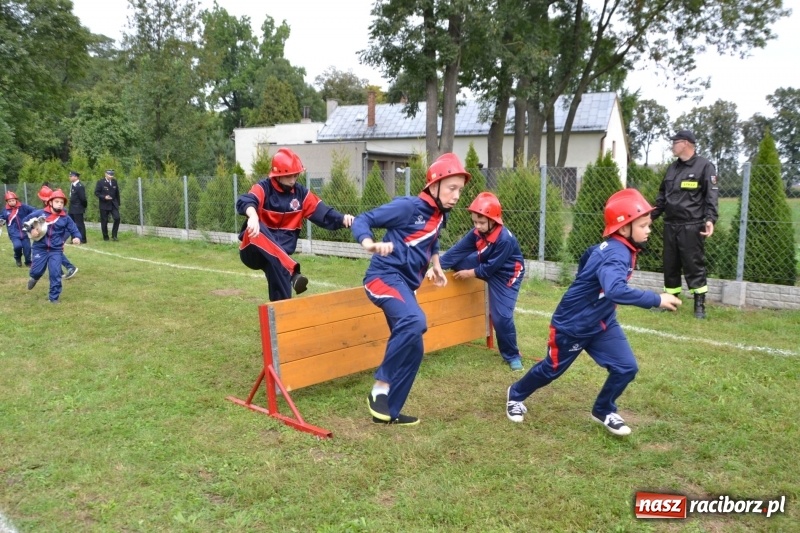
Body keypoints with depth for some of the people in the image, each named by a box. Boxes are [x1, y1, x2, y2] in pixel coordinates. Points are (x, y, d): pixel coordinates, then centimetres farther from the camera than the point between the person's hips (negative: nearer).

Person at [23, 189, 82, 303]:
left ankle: (54, 297, 8)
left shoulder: (65, 218, -2)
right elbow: (25, 220, 10)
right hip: (40, 248, 0)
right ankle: (34, 278, 44)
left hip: (56, 250, 0)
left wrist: (77, 237, -23)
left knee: (55, 273, -6)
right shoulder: (40, 213, -3)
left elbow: (74, 230, -2)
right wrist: (30, 229, -7)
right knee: (36, 271, 4)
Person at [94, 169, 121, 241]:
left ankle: (114, 235, -2)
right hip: (104, 205, -3)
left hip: (113, 204, 3)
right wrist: (104, 197, -21)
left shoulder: (114, 182, 8)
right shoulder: (100, 182, -4)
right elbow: (96, 193, -5)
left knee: (117, 218, -13)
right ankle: (105, 237, 14)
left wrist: (118, 203, 12)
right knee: (104, 221, 1)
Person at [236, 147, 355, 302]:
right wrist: (253, 216, -55)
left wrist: (342, 219, -25)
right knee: (257, 230, -36)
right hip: (253, 252, -4)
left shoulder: (301, 193, 4)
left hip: (280, 255, 4)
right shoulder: (263, 188, -10)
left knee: (281, 294, -9)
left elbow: (323, 213, -4)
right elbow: (245, 201, -31)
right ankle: (292, 271, -41)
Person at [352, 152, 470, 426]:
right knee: (415, 321, -35)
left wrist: (436, 266, 22)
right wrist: (370, 244, -35)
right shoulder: (408, 206, -13)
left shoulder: (440, 215, 11)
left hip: (406, 284, 9)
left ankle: (389, 411, 22)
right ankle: (381, 386, -20)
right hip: (385, 276, -9)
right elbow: (362, 220, -15)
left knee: (413, 350, 9)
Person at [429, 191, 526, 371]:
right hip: (486, 265, 7)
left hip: (505, 275, -7)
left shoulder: (505, 239, -32)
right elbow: (458, 250, -17)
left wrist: (469, 273, -18)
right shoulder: (477, 233, -12)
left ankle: (512, 356, 8)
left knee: (501, 316, -11)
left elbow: (490, 268, -26)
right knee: (458, 262, -10)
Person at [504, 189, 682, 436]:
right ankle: (516, 395, 39)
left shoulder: (612, 247, -3)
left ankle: (603, 411, 23)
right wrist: (656, 300, -48)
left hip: (602, 323, 8)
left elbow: (588, 255, 17)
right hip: (572, 325, -8)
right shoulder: (616, 254, -32)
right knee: (552, 369, 12)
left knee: (626, 368, 0)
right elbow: (615, 290, -51)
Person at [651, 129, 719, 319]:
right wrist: (651, 216, 17)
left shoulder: (704, 166, -3)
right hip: (670, 225, 6)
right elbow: (662, 196, 21)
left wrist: (710, 219, -21)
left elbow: (711, 196, -10)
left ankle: (699, 305, 5)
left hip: (691, 226, -6)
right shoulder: (672, 168, 16)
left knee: (694, 266, -3)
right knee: (670, 266, 10)